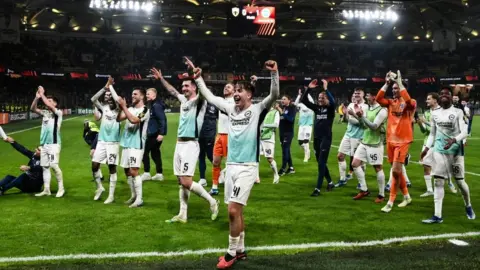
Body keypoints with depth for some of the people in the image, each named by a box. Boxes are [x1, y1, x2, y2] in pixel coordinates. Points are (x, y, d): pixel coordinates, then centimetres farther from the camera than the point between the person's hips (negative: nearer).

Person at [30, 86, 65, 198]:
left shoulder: (58, 112, -3)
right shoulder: (45, 113, 16)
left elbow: (49, 106, -20)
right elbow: (33, 109, 6)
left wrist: (42, 94, -11)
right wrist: (37, 97, -6)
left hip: (54, 143, -7)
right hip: (44, 144, 7)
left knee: (54, 165, -13)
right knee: (45, 166, 7)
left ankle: (61, 188, -2)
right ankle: (46, 190, 11)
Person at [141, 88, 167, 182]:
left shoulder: (156, 105, -15)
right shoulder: (151, 105, 15)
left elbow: (162, 119, -22)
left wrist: (161, 133, -26)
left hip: (155, 134, -10)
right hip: (152, 133, 10)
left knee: (145, 151, -6)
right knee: (155, 152, 12)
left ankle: (146, 173, -1)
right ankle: (159, 174, 16)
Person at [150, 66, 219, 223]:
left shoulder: (199, 101, -6)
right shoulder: (183, 99, 15)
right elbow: (172, 91, 33)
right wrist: (161, 79, 34)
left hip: (190, 144, -8)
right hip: (179, 144, 8)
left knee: (186, 182, -14)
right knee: (181, 182, 8)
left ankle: (212, 202, 4)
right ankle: (182, 215, 13)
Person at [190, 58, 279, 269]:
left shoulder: (257, 110, -6)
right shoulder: (231, 109, 9)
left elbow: (274, 95, -21)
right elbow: (209, 97, 20)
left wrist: (274, 74, -33)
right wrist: (198, 78, 18)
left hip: (247, 167, -6)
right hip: (231, 166, 6)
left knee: (233, 210, -10)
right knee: (235, 211, 12)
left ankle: (232, 253, 4)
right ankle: (240, 250, 24)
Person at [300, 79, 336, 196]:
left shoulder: (330, 108, -4)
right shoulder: (317, 108, 8)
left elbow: (333, 102, -28)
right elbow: (304, 100, 3)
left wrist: (326, 89, -28)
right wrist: (309, 89, -7)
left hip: (326, 138, -6)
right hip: (316, 138, 6)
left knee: (321, 163, -9)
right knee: (320, 163, 14)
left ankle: (318, 189, -9)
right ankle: (330, 183, 32)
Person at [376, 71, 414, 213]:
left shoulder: (411, 103, -4)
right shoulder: (391, 102, 9)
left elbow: (408, 101, -29)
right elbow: (378, 99, -8)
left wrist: (400, 82, -24)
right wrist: (386, 83, -12)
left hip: (402, 141, -6)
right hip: (390, 140, 6)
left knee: (395, 170, -12)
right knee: (397, 170, 13)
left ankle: (390, 202, -4)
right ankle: (407, 196, 29)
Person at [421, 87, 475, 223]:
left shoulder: (458, 112, -5)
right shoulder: (435, 114, 8)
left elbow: (464, 132, -11)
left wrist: (454, 140, -29)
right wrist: (427, 148, 6)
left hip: (455, 150, -3)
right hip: (439, 150, 3)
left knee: (460, 181, 6)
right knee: (438, 181, -4)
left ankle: (468, 206, 34)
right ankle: (437, 215, -4)